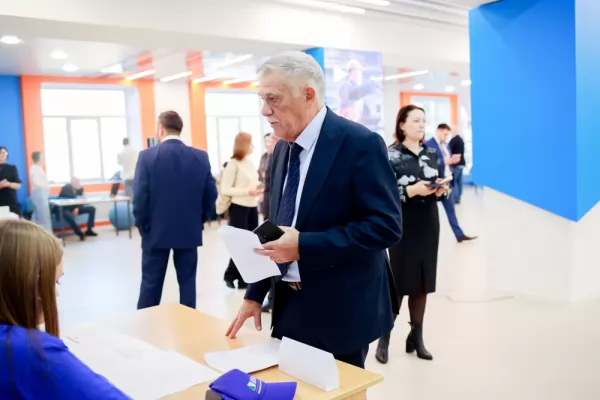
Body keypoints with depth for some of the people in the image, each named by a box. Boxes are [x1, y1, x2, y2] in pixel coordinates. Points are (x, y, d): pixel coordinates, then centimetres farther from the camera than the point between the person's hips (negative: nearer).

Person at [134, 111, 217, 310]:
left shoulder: (147, 156, -9)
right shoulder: (201, 157, -2)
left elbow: (139, 196, -10)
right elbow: (211, 193, 0)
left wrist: (142, 225, 4)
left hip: (157, 231, -2)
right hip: (190, 231, 2)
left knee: (151, 283, 9)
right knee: (187, 281, 11)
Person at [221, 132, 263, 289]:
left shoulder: (250, 162, 9)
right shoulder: (233, 163, -12)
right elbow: (225, 189, -15)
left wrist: (257, 188, 0)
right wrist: (247, 191, -20)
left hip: (252, 207, 7)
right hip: (239, 208, -7)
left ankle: (245, 278, 19)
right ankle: (230, 275, 17)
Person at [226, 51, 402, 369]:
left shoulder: (360, 144, -15)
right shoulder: (282, 149, 7)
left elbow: (385, 226, -20)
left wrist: (304, 246, -25)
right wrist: (255, 294, 8)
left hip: (339, 311, -6)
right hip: (289, 306, 7)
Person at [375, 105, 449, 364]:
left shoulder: (432, 154, 10)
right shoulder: (390, 155, -5)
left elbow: (442, 186, 16)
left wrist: (441, 190, -6)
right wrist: (412, 190, -23)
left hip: (428, 225, 5)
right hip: (402, 227, -5)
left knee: (422, 283, 9)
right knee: (398, 282, -1)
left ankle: (416, 337, 21)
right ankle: (384, 340, 11)